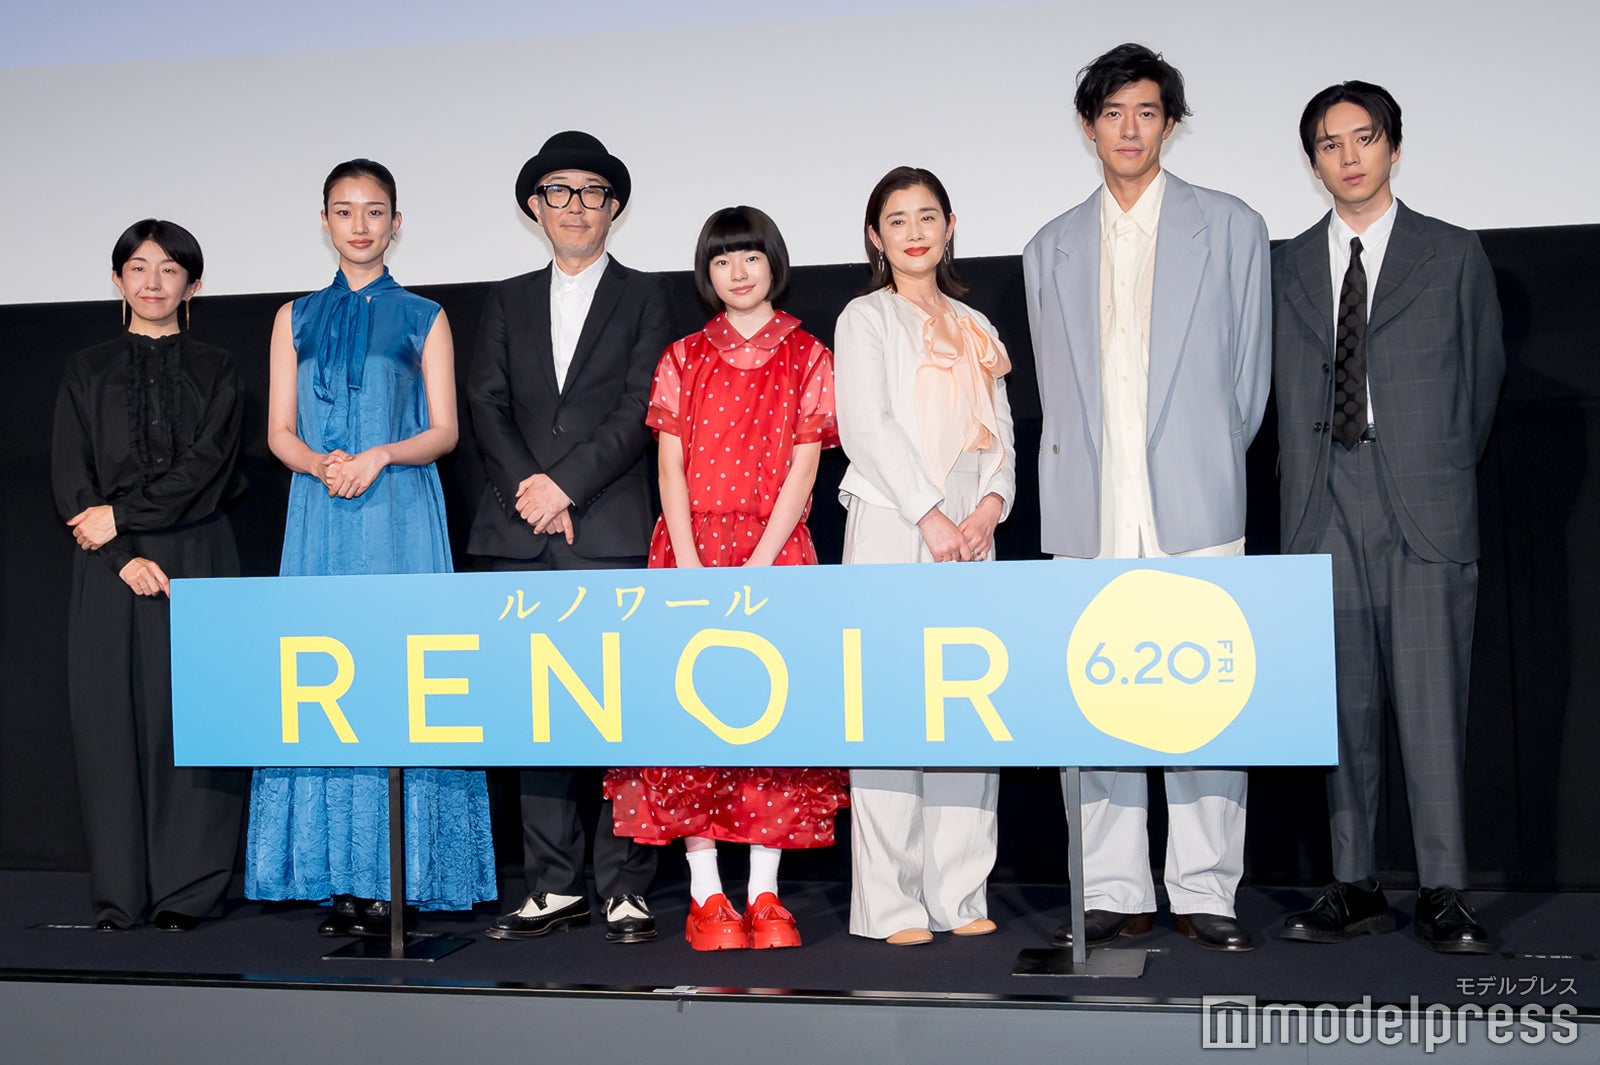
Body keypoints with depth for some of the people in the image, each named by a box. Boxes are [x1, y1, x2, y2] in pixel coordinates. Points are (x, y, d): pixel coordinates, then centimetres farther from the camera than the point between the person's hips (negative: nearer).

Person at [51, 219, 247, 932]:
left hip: (196, 560, -1)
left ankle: (186, 892, 1)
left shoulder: (215, 371, 10)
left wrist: (122, 514, -10)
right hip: (110, 569, 1)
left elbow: (205, 469, -3)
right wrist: (123, 556, -9)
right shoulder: (88, 370, 12)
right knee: (112, 717, 0)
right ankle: (119, 893, 7)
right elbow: (69, 478, 3)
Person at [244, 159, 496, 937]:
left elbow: (444, 430, 4)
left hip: (401, 514, -2)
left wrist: (380, 456, -13)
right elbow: (280, 430, 10)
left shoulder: (423, 319, 9)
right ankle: (341, 876, 2)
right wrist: (322, 464, -10)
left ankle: (396, 876, -3)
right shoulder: (297, 318, 15)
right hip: (320, 517, 2)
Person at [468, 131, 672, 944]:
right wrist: (529, 489, -7)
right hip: (522, 539, 3)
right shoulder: (508, 302, 19)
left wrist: (567, 484, -11)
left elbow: (640, 412, -2)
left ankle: (627, 889, 3)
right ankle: (554, 887, 12)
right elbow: (485, 403, 8)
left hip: (612, 535, -3)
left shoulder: (645, 297, 10)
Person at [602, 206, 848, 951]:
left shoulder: (807, 358, 7)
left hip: (775, 557, -1)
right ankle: (705, 896, 1)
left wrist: (755, 568, -13)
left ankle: (764, 896, 2)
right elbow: (671, 468, 4)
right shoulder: (684, 359, 12)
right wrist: (692, 569, -10)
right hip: (689, 555, 1)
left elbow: (802, 470, -1)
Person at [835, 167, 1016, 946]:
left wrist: (992, 503, -4)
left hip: (968, 538, 5)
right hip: (891, 530, -5)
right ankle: (890, 904, -4)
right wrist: (930, 515, -14)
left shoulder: (974, 327, 21)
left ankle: (958, 894, 8)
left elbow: (999, 430, 15)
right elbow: (868, 425, -7)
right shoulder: (866, 318, 5)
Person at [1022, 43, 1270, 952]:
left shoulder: (1231, 228, 10)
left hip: (1193, 506, -2)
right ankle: (1115, 895, 10)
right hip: (1087, 515, 2)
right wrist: (1082, 483, 10)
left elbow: (1249, 374, 11)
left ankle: (1206, 894, 6)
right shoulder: (1051, 251, 16)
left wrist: (1209, 465, 10)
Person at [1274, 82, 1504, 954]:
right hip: (1326, 510, 2)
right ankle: (1355, 888, 10)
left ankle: (1442, 894, 3)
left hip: (1424, 507, -2)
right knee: (1342, 705, 4)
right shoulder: (1288, 267, 13)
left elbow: (1483, 375, 15)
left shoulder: (1455, 257, 8)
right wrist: (1303, 495, 11)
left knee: (1431, 701, -5)